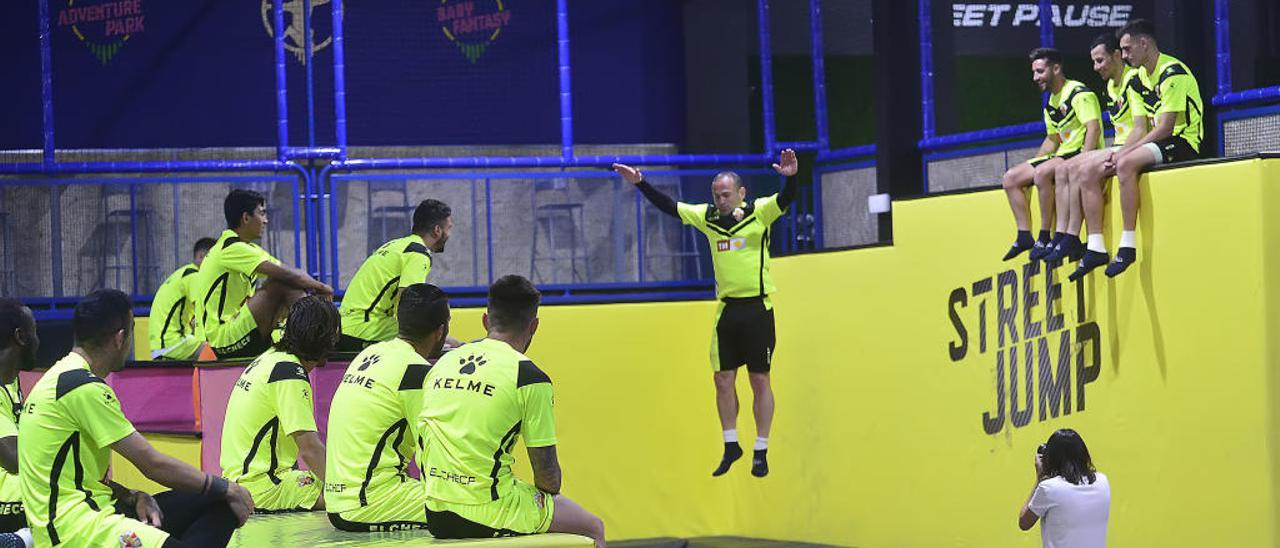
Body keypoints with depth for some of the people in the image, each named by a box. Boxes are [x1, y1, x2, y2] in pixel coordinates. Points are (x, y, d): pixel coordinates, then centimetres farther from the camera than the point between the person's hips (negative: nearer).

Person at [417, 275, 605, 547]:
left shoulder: (441, 364, 9)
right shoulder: (529, 378, -10)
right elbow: (547, 472, -8)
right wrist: (549, 494, 13)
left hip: (436, 518, 7)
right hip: (486, 518, -7)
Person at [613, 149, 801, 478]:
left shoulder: (760, 212, -7)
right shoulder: (707, 217, 4)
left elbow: (785, 200, -23)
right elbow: (669, 207, 9)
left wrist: (790, 177, -43)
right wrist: (640, 184, 2)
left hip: (757, 308, -4)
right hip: (726, 309, 4)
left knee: (759, 381, 2)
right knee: (723, 380, 6)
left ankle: (761, 451, 10)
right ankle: (731, 446, 20)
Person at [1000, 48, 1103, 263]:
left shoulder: (1079, 93, -12)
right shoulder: (1051, 103, 17)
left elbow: (1094, 128, -22)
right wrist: (1031, 165, 16)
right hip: (1062, 156, 10)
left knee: (1042, 172, -33)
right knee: (1011, 177, 2)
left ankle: (1045, 236, -24)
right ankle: (1024, 236, -2)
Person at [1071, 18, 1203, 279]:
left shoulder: (1172, 73, -16)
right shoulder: (1143, 75, 13)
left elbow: (1165, 128, -21)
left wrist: (1126, 152, -18)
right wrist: (1121, 152, -3)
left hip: (1183, 143, -10)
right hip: (1160, 141, 10)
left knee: (1126, 165, -36)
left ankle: (1128, 245, -33)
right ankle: (1096, 249, -5)